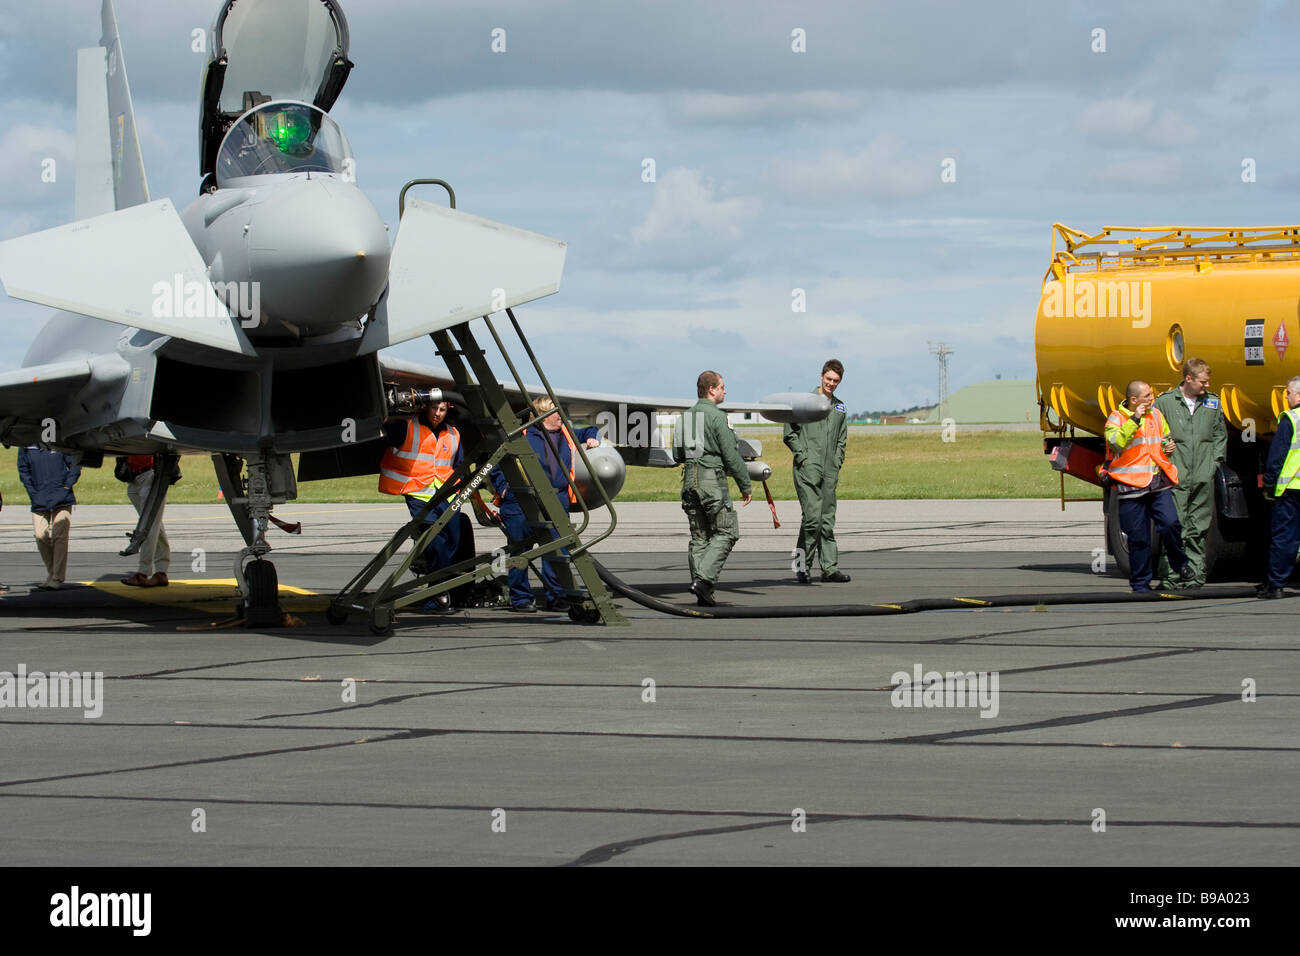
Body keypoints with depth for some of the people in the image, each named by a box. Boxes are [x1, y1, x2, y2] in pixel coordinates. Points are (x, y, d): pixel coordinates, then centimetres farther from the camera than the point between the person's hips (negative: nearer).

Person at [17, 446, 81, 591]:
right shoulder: (26, 447, 5)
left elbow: (75, 464, 5)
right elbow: (23, 471, 9)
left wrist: (67, 485, -6)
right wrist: (33, 494, -1)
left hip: (62, 498, -2)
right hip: (39, 501, 2)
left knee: (59, 537, -5)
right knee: (40, 535, -4)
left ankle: (57, 578, 1)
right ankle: (51, 571, 18)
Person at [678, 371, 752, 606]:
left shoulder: (686, 416, 12)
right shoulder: (717, 416, -10)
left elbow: (679, 453, 16)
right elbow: (731, 454, -11)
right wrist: (745, 485, -4)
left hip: (689, 479, 7)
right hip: (712, 478, -7)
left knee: (699, 536, 10)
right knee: (726, 532, -1)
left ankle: (703, 593, 7)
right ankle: (703, 579, -16)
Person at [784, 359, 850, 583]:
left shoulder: (839, 407, 17)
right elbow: (790, 434, -2)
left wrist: (837, 463, 11)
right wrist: (803, 456, -10)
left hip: (829, 472, 6)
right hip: (807, 470, -6)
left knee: (827, 520, 7)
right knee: (812, 517, -13)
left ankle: (830, 567, 9)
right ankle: (802, 567, -6)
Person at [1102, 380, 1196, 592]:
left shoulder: (1156, 414, 14)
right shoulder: (1116, 418, -3)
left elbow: (1165, 437, 31)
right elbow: (1115, 442, -22)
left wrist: (1168, 445, 8)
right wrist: (1135, 419, -22)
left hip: (1159, 485, 3)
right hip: (1131, 486, -3)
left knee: (1170, 524, -14)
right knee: (1138, 538, 1)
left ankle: (1180, 564, 10)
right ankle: (1140, 583, 12)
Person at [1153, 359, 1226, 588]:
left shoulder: (1212, 402, 12)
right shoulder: (1165, 402, 0)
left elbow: (1220, 436, 19)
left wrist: (1214, 463, 9)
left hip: (1203, 478, 4)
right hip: (1176, 479, -4)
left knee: (1199, 530, 6)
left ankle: (1196, 575, 11)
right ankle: (1171, 574, -5)